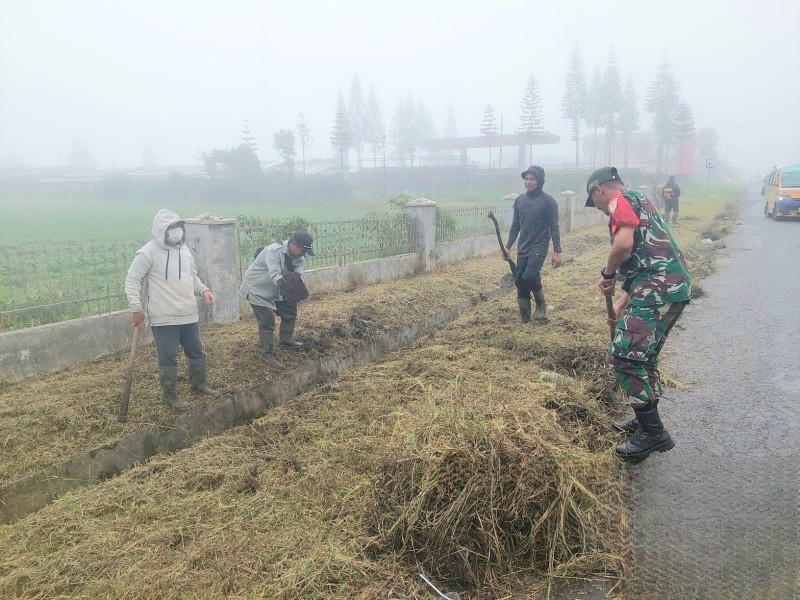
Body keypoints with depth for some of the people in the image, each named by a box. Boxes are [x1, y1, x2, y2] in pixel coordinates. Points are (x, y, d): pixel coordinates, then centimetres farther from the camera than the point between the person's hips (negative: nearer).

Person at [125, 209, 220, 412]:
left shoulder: (184, 250, 9)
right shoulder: (147, 252, -12)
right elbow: (132, 280, -8)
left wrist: (203, 290, 1)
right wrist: (136, 308, -12)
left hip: (189, 314, 7)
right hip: (163, 318, -7)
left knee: (196, 351, 18)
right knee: (168, 357, 3)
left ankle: (199, 383, 38)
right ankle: (169, 395, 19)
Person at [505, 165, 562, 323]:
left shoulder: (548, 201, -6)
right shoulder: (519, 200, 8)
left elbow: (554, 227, -8)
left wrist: (557, 251, -12)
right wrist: (508, 246, 11)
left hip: (539, 247, -5)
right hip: (522, 248, 5)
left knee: (530, 276, -23)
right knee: (519, 280, 3)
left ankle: (541, 305, 3)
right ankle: (524, 315, 17)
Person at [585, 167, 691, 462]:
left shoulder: (621, 202, -3)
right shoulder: (639, 202, 27)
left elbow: (623, 245, -23)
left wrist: (607, 274, -4)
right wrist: (622, 303, 28)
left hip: (657, 290, -10)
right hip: (674, 287, 10)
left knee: (624, 356, -10)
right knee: (644, 355, 19)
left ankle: (653, 433, -4)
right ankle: (645, 419, 31)